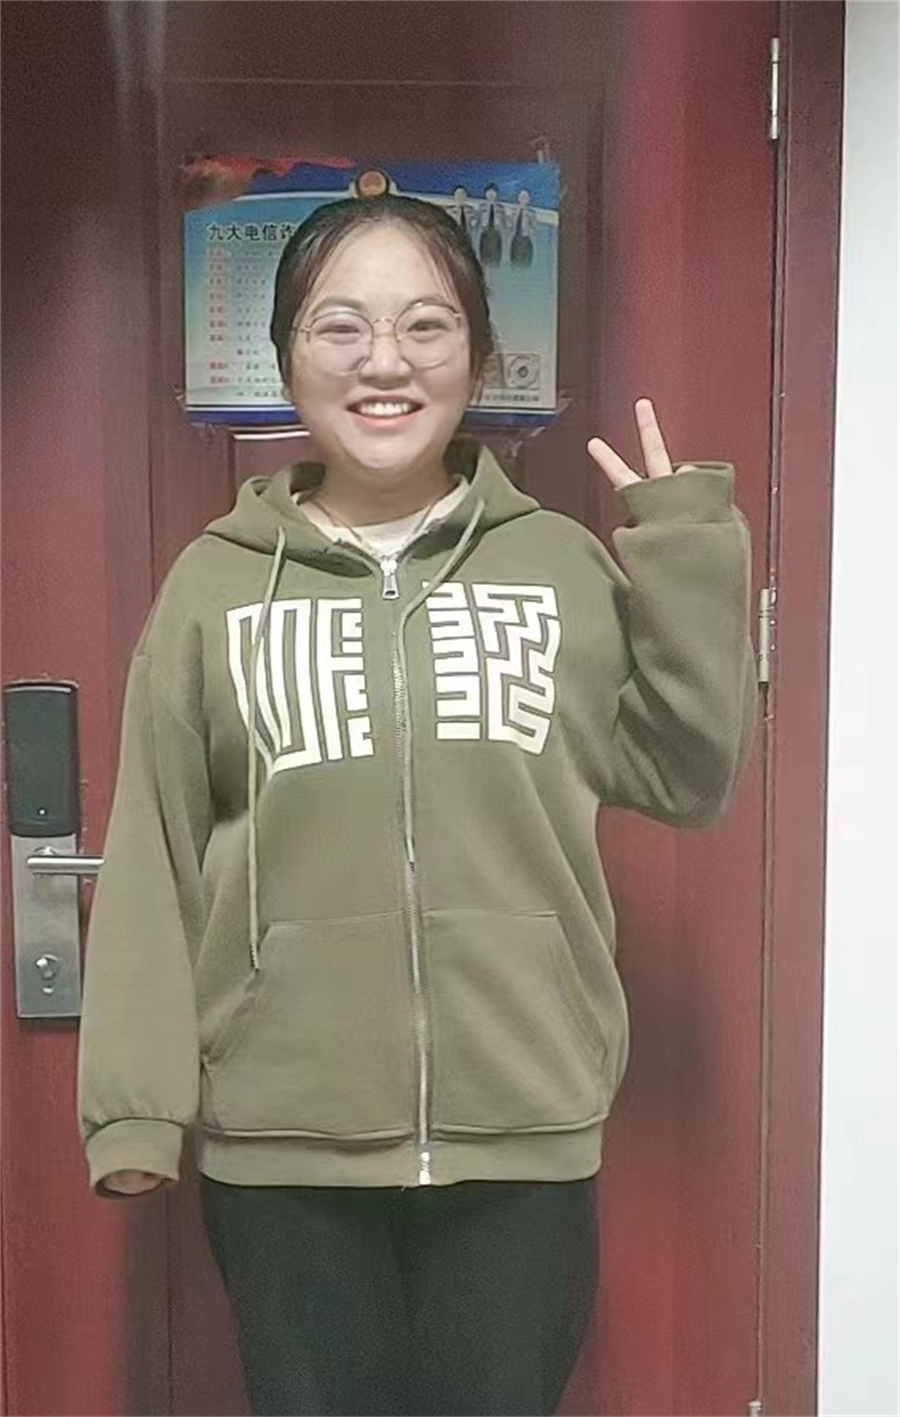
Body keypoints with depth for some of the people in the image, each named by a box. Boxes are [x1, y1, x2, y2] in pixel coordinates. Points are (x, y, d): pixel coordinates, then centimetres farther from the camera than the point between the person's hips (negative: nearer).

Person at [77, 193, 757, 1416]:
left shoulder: (565, 565, 1)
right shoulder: (216, 583, -1)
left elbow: (689, 776, 1)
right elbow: (152, 859, 1)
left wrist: (688, 545, -6)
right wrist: (135, 1099, -3)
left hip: (523, 1136, 1)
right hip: (281, 1142, 0)